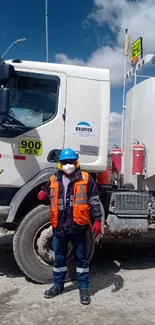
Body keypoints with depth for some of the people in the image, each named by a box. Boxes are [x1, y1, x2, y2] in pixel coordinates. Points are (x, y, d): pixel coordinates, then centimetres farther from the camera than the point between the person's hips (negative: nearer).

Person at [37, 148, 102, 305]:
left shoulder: (86, 178, -3)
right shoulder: (53, 180, 6)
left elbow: (94, 201, -2)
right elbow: (46, 192, 23)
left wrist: (97, 220, -8)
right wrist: (42, 195, -1)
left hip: (78, 227, -3)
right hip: (59, 227, 3)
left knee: (81, 258, 9)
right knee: (59, 258, 16)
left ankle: (83, 288, 23)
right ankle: (58, 285, 34)